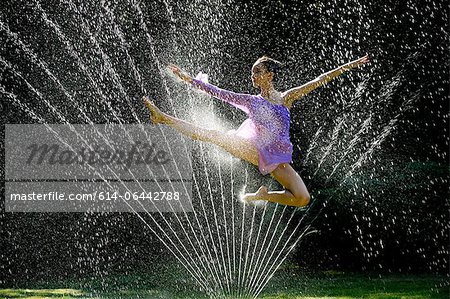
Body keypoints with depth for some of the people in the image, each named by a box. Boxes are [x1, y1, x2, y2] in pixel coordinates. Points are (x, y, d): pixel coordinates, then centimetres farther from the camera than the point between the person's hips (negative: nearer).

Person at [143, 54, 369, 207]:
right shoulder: (251, 102, 10)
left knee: (303, 199, -13)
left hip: (277, 159, 1)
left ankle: (261, 196, 10)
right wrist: (189, 80, 3)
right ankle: (163, 118, -23)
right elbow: (217, 92, 8)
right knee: (213, 135, -21)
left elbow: (319, 81, 5)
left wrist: (349, 65, 2)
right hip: (255, 149, -1)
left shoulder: (286, 98, 8)